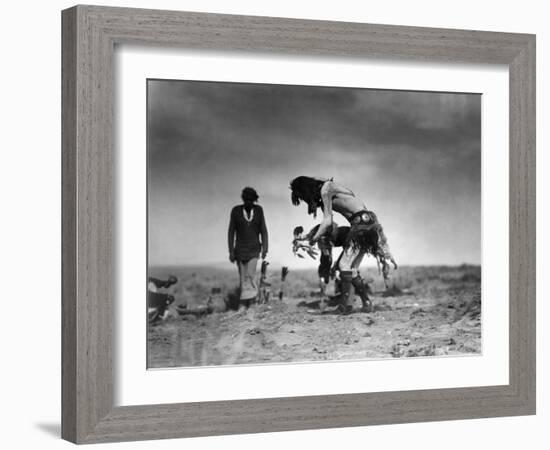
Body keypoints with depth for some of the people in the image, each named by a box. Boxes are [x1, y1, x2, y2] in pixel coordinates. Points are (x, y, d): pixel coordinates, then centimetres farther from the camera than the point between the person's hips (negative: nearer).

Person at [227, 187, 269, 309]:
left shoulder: (258, 210, -2)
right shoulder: (236, 211, -6)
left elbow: (263, 230, 2)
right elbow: (231, 232, -3)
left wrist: (265, 248, -6)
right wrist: (231, 251, -7)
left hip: (254, 249, 0)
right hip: (240, 249, 1)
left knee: (249, 275, -15)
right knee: (243, 277, 3)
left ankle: (243, 303, -13)